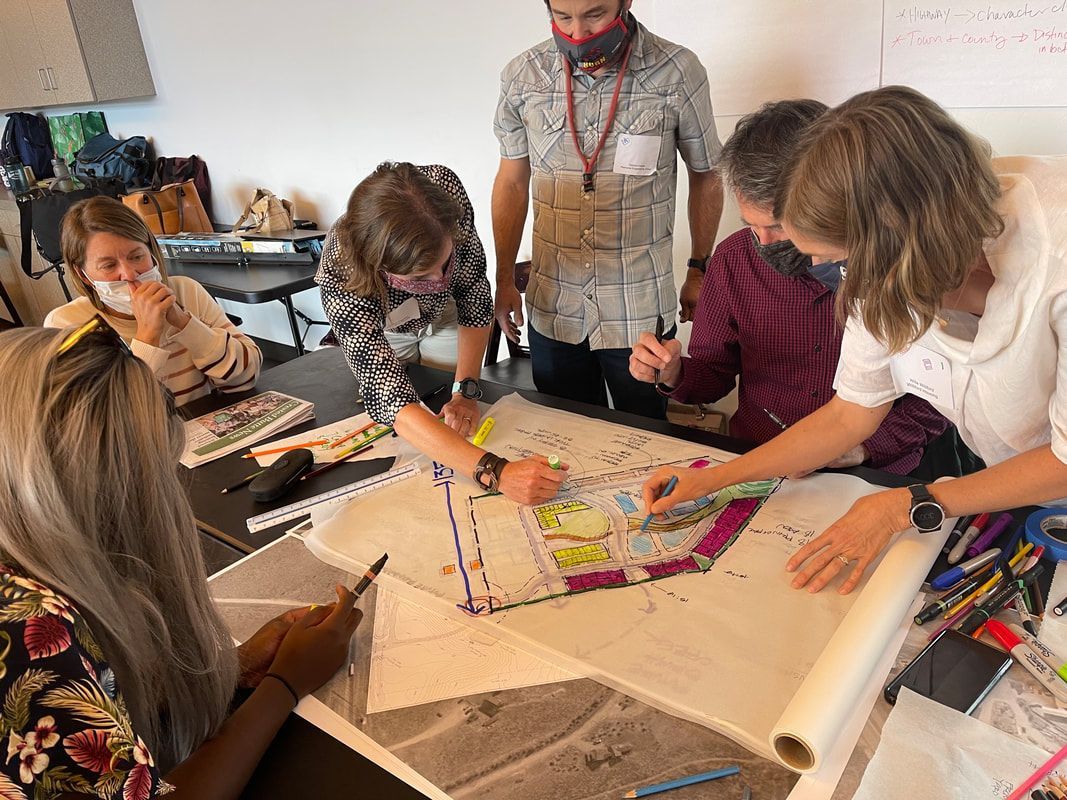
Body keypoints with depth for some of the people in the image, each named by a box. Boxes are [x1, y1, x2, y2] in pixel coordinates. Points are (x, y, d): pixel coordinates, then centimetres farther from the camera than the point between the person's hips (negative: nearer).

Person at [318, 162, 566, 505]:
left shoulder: (444, 187, -40)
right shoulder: (341, 274, -46)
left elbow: (475, 294, -24)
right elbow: (392, 402, -52)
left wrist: (466, 390, -30)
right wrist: (495, 472, -62)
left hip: (446, 316, 2)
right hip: (380, 331, -1)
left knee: (459, 425, 17)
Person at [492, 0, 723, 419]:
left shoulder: (678, 73, -9)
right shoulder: (522, 77, -3)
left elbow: (705, 178, 4)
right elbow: (512, 183, 8)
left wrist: (698, 270, 7)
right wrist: (505, 280, 9)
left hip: (640, 313, -2)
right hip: (551, 309, 2)